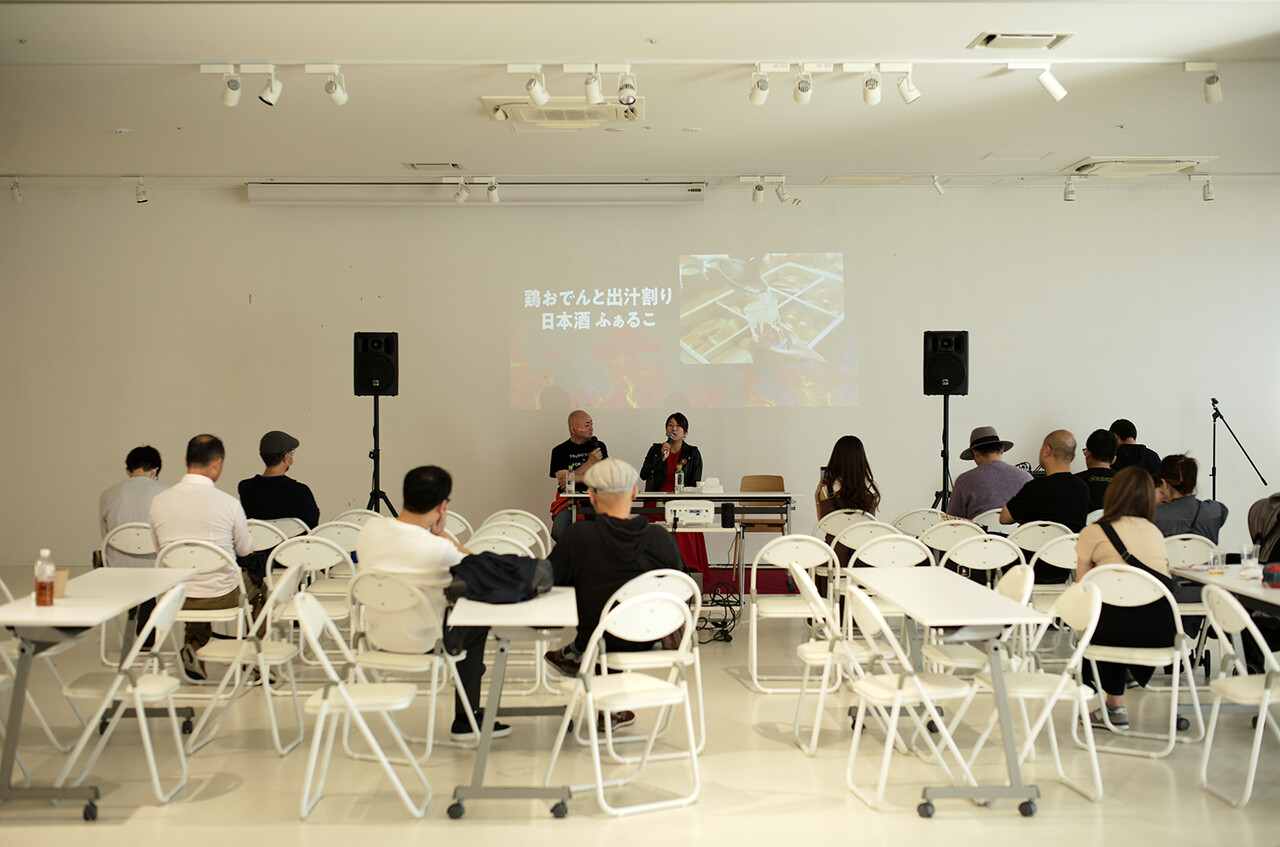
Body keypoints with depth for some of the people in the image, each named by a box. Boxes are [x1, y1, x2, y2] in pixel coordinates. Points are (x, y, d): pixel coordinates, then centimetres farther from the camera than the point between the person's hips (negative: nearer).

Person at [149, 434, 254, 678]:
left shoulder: (159, 501, -7)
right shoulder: (228, 503, -17)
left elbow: (159, 549, 7)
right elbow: (245, 550, -2)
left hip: (174, 599, 3)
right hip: (222, 597, -3)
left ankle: (194, 642, 17)